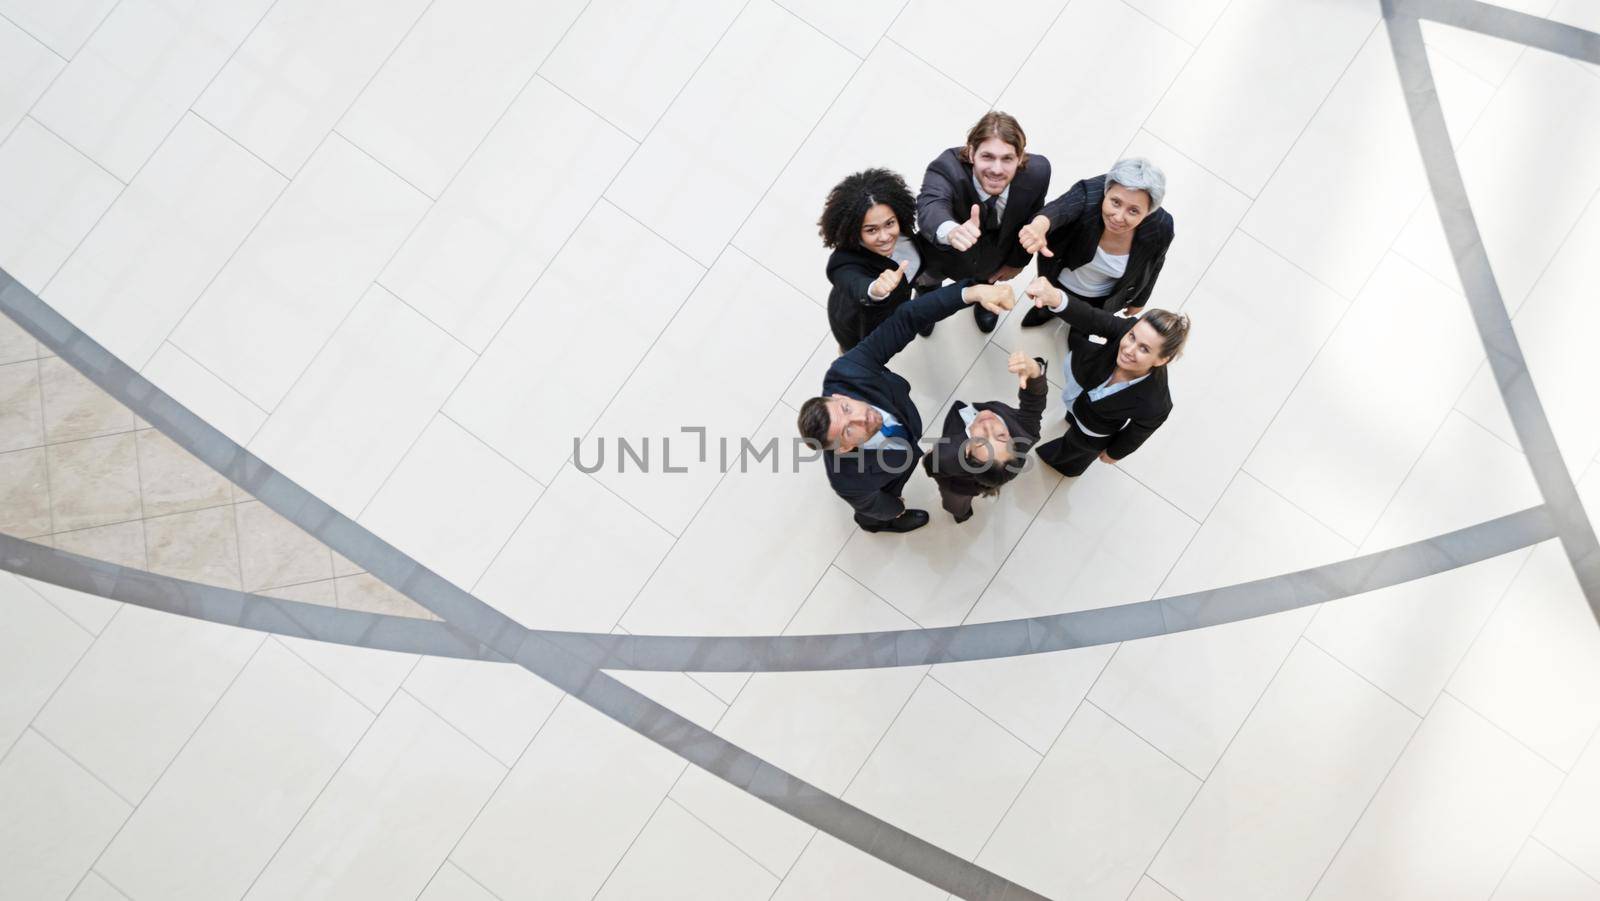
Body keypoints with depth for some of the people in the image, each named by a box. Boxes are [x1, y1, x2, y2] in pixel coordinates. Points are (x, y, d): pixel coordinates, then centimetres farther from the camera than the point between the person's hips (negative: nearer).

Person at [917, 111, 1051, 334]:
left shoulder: (1037, 172, -36)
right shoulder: (947, 168, -45)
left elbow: (1032, 219, -16)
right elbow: (930, 207, -66)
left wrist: (1017, 261, -3)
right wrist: (951, 231, -88)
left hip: (997, 249, 2)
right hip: (947, 251, -2)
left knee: (987, 280, 35)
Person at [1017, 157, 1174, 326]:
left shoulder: (1161, 228, -34)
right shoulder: (1089, 195, -42)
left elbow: (1153, 265, -12)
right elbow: (1059, 209, -64)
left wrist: (1138, 301, 6)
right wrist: (1040, 225, -88)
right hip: (1061, 281, -1)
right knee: (1047, 310, 33)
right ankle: (1046, 311, 69)